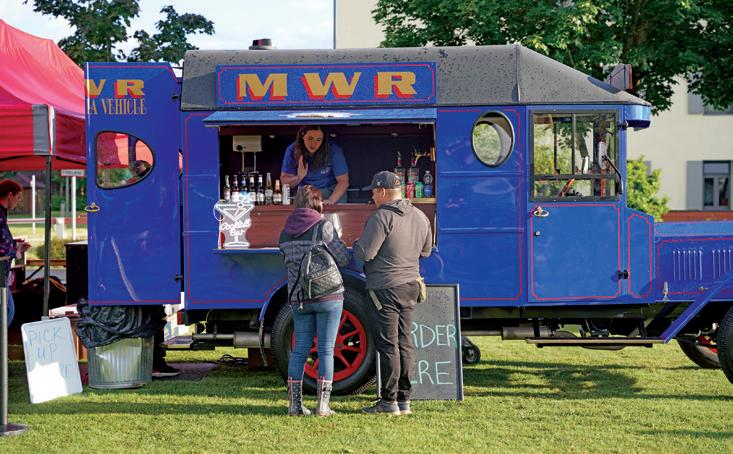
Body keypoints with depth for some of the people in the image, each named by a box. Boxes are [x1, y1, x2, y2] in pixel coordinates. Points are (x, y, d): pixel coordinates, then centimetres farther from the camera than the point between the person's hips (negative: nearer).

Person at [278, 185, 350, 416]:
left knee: (300, 349, 10)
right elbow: (343, 259, -6)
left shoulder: (285, 233, 6)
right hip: (328, 295, -5)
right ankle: (323, 404, 1)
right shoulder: (324, 227, -10)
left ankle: (295, 404, 8)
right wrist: (336, 242, 13)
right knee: (326, 351, 2)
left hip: (298, 297, 5)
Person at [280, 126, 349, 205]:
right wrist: (298, 178, -28)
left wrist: (331, 200, -29)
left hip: (333, 192, -1)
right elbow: (284, 182, -7)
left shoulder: (334, 150, -17)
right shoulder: (292, 150, -12)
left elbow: (343, 181, -14)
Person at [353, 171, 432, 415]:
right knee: (405, 343, 11)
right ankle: (404, 399, 14)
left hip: (385, 288, -7)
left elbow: (364, 254, -17)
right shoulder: (420, 217, 9)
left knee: (388, 344, -3)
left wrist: (357, 243, 4)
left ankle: (389, 402, 0)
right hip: (410, 286, 7)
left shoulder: (381, 218, -16)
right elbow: (425, 251, 19)